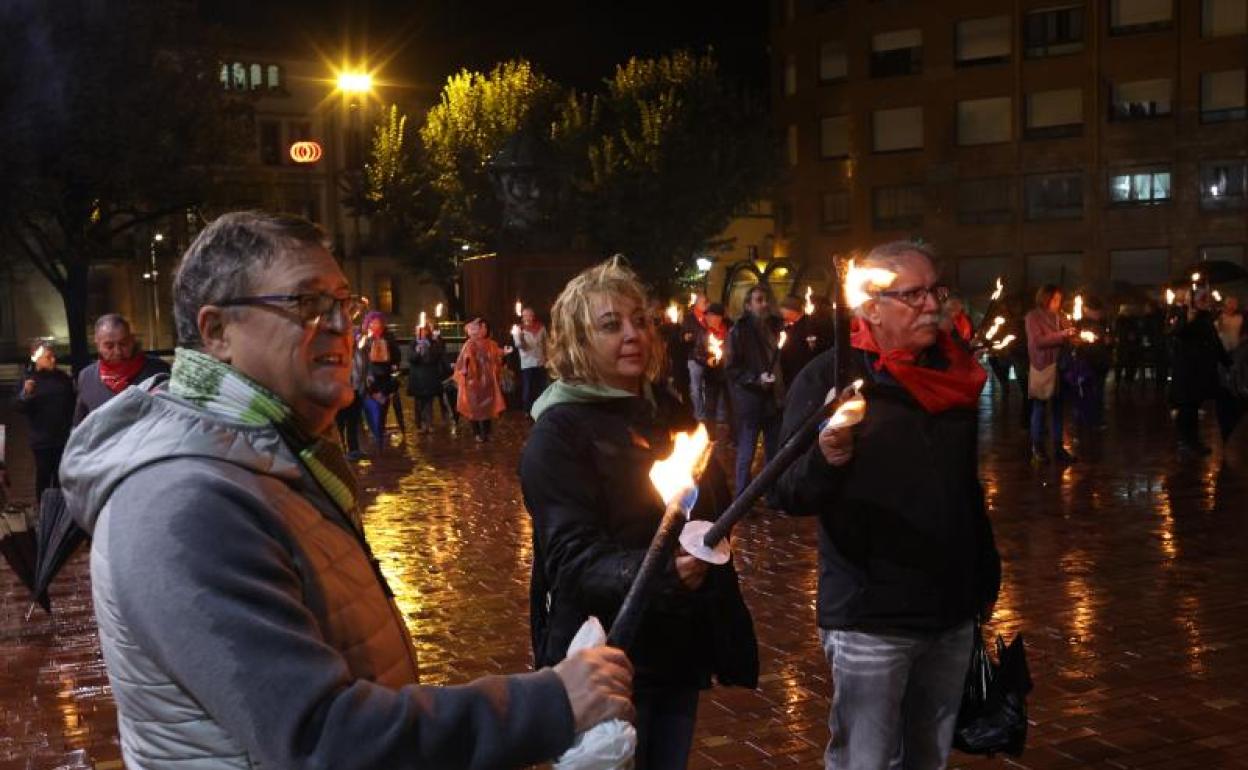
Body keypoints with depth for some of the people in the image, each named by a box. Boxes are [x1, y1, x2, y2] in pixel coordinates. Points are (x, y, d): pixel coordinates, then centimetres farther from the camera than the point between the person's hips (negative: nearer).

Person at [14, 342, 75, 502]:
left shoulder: (64, 378, 5)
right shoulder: (29, 379, -3)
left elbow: (74, 402, 14)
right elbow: (18, 407, -8)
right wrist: (26, 394, -27)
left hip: (65, 437, 3)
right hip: (42, 439, -3)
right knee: (43, 475, 2)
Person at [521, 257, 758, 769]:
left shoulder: (669, 411, 8)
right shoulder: (559, 433, -14)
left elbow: (715, 515, 18)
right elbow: (574, 558, -23)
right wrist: (659, 572, -40)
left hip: (680, 651, 7)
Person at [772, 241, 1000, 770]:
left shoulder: (954, 373, 8)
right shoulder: (829, 376, -10)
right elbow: (789, 495, -15)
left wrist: (987, 580, 18)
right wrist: (826, 459, -35)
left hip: (953, 614, 6)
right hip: (871, 620, -6)